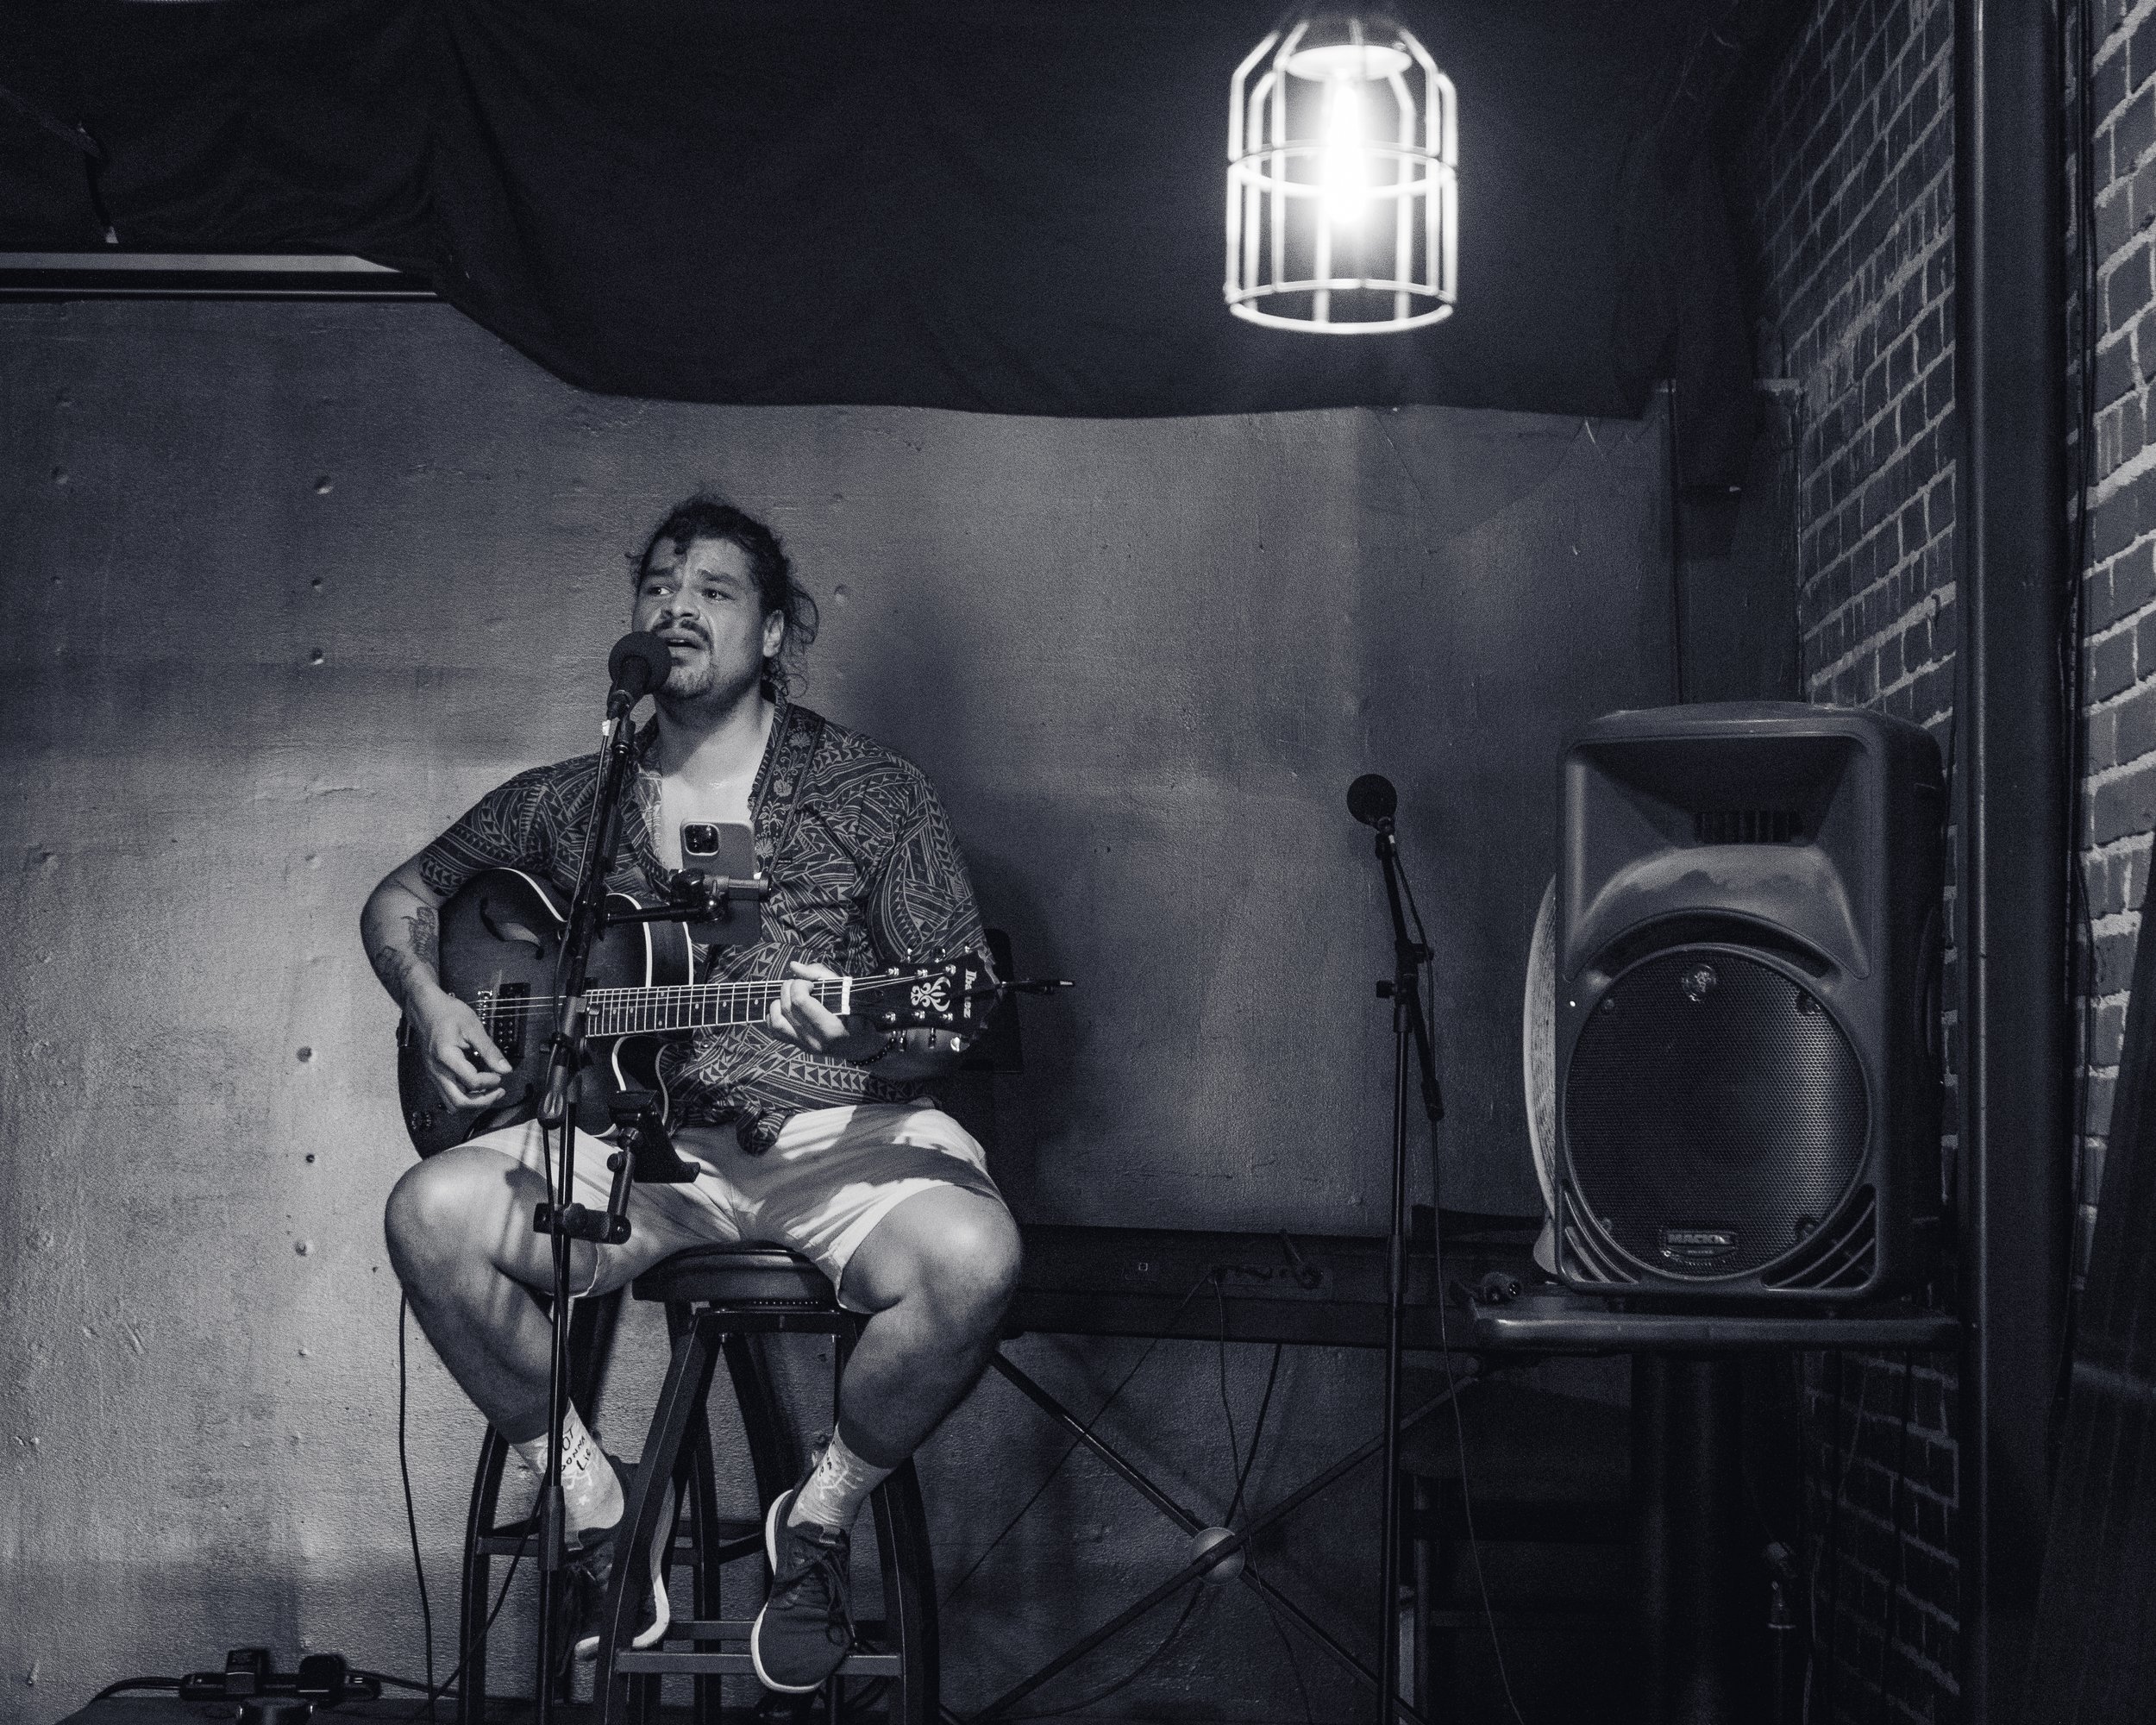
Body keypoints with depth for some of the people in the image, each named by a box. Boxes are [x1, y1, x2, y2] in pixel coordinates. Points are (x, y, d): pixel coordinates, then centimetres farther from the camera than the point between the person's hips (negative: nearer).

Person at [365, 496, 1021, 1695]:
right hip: (639, 1137, 2)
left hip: (835, 1133, -2)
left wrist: (872, 1035, -24)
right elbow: (404, 898, 25)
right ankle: (595, 1509, -5)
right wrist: (430, 1004, 4)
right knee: (434, 1213, -25)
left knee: (972, 1256, -33)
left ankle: (822, 1520, -5)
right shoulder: (568, 803, 12)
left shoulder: (873, 794, 3)